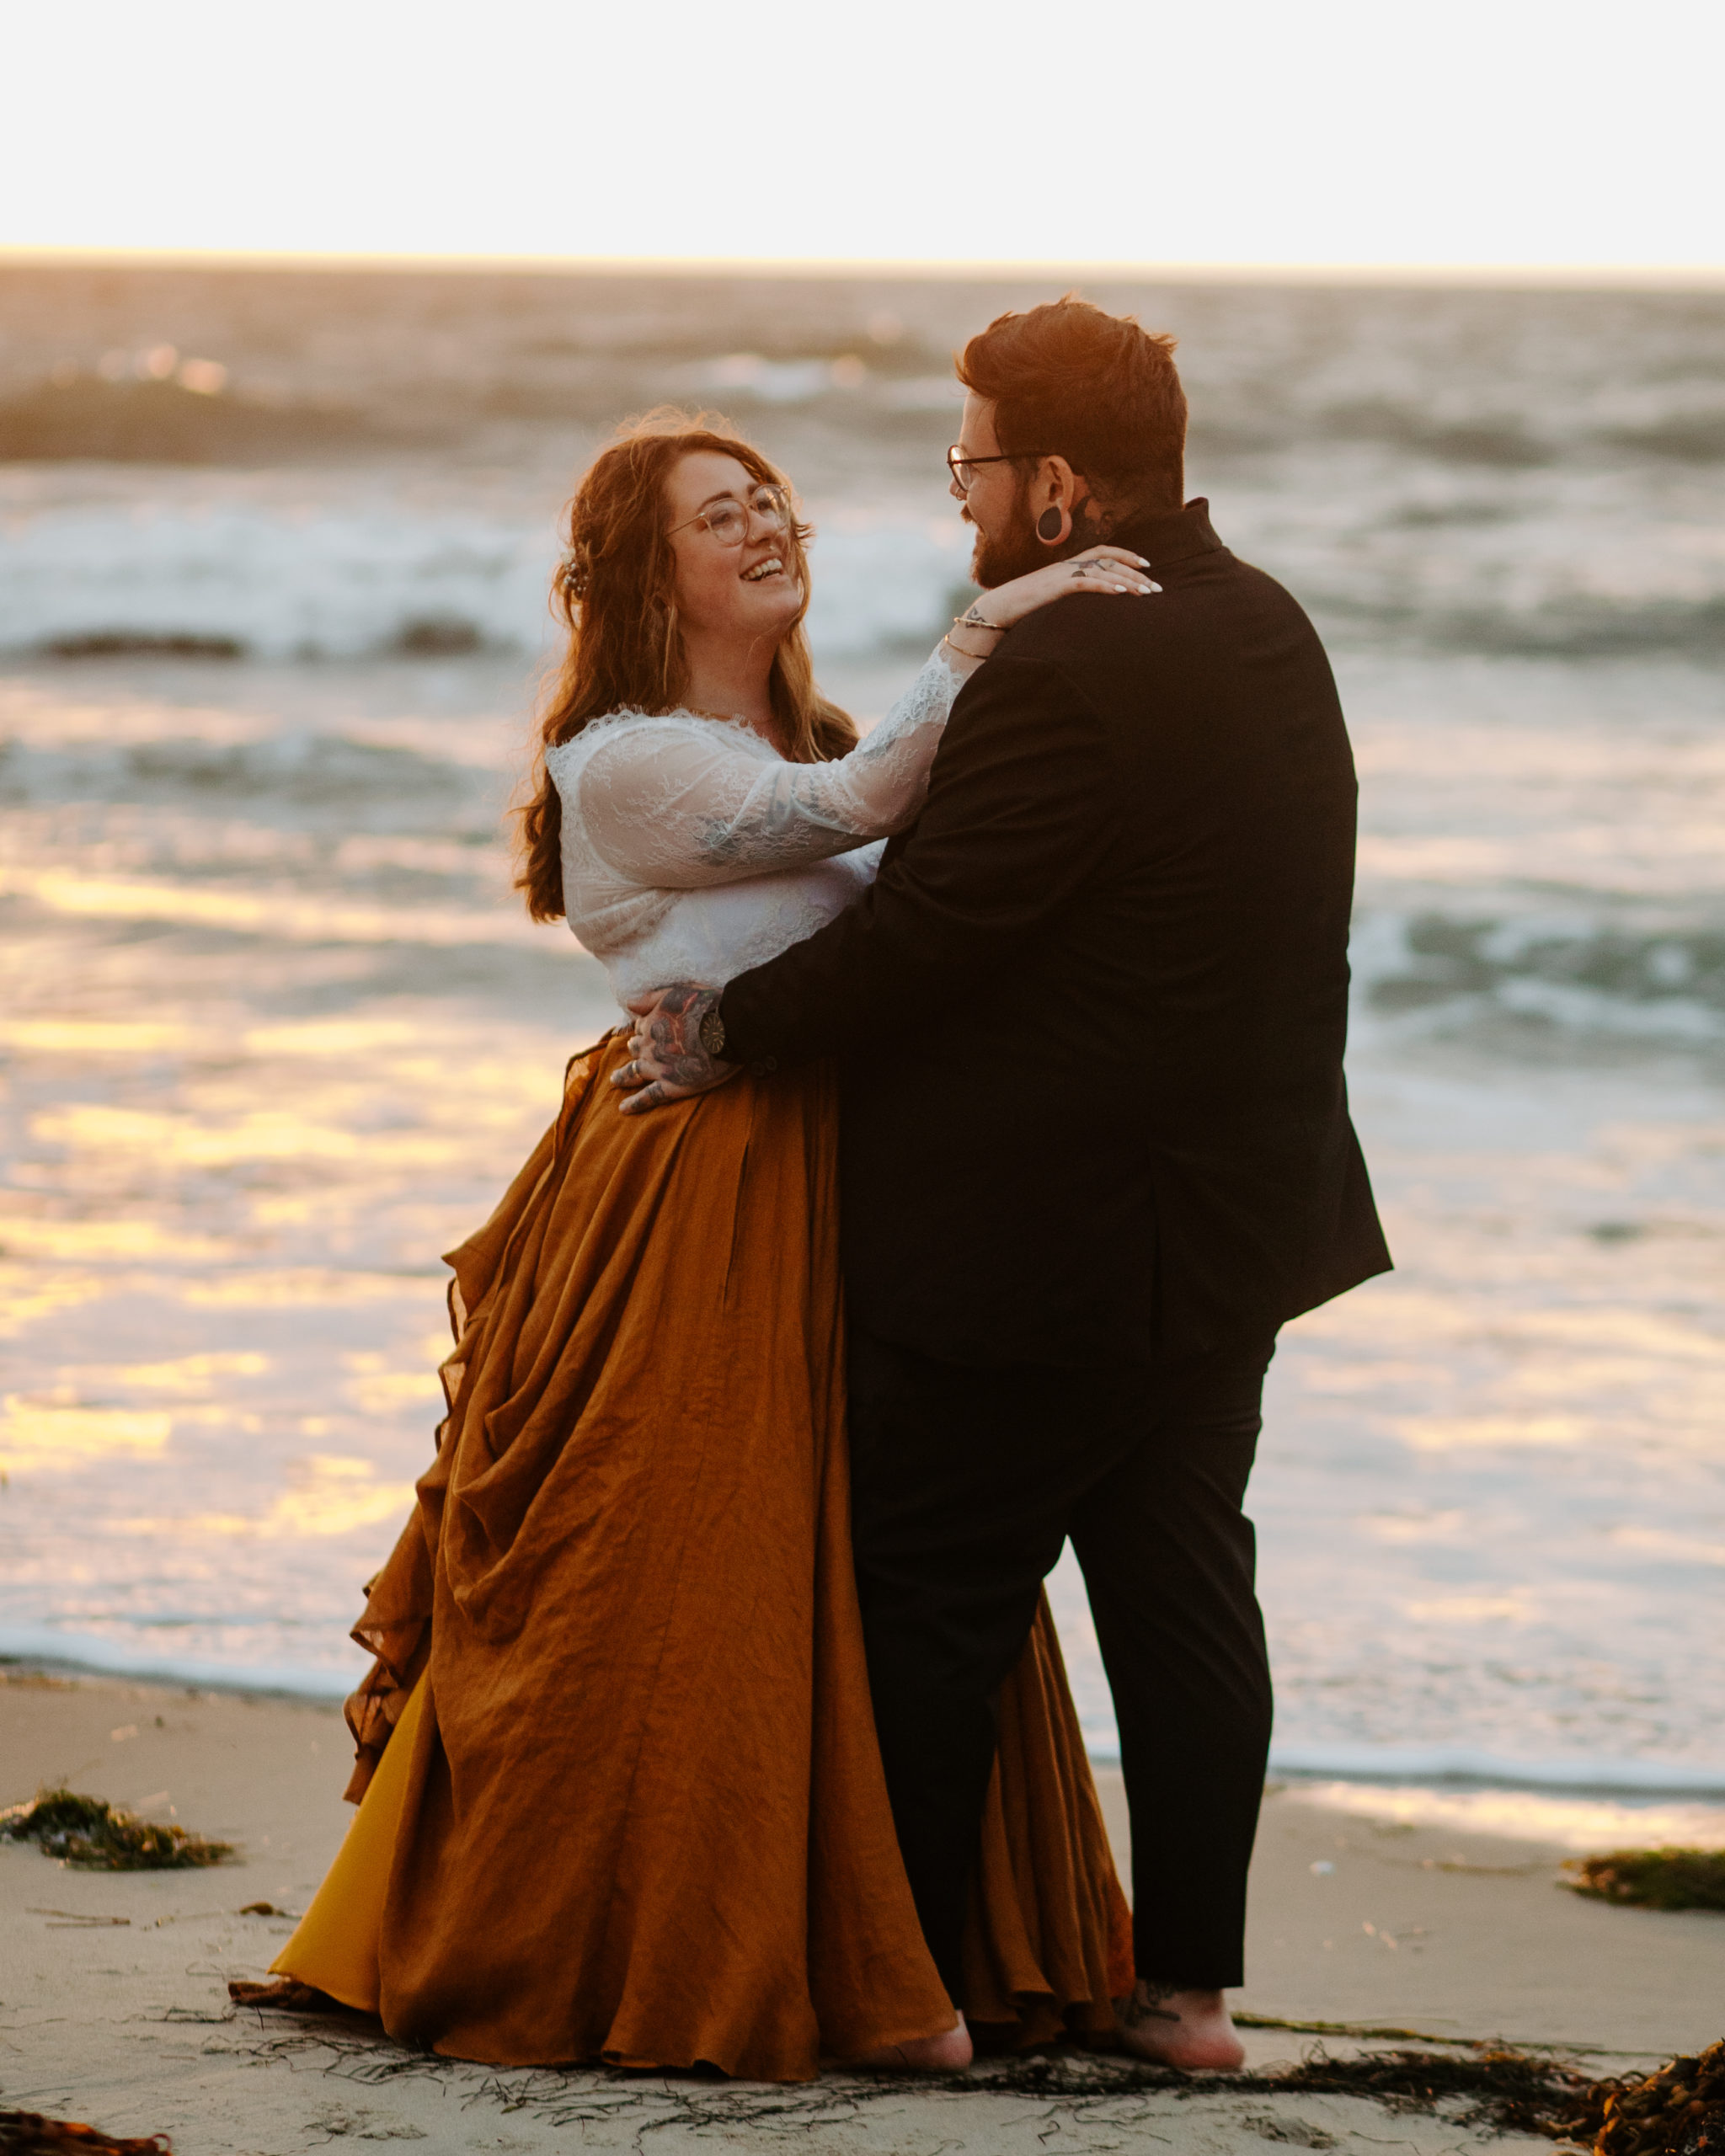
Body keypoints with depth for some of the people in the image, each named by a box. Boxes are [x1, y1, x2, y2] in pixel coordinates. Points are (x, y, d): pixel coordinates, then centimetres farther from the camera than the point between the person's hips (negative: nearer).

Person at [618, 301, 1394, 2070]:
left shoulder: (1065, 677, -23)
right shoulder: (1261, 628, 8)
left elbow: (923, 928, -20)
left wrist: (729, 1030, -8)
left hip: (1038, 1250, -9)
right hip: (1228, 1231, 9)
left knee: (928, 1603, 3)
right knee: (1182, 1594, 13)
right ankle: (1188, 1982, 17)